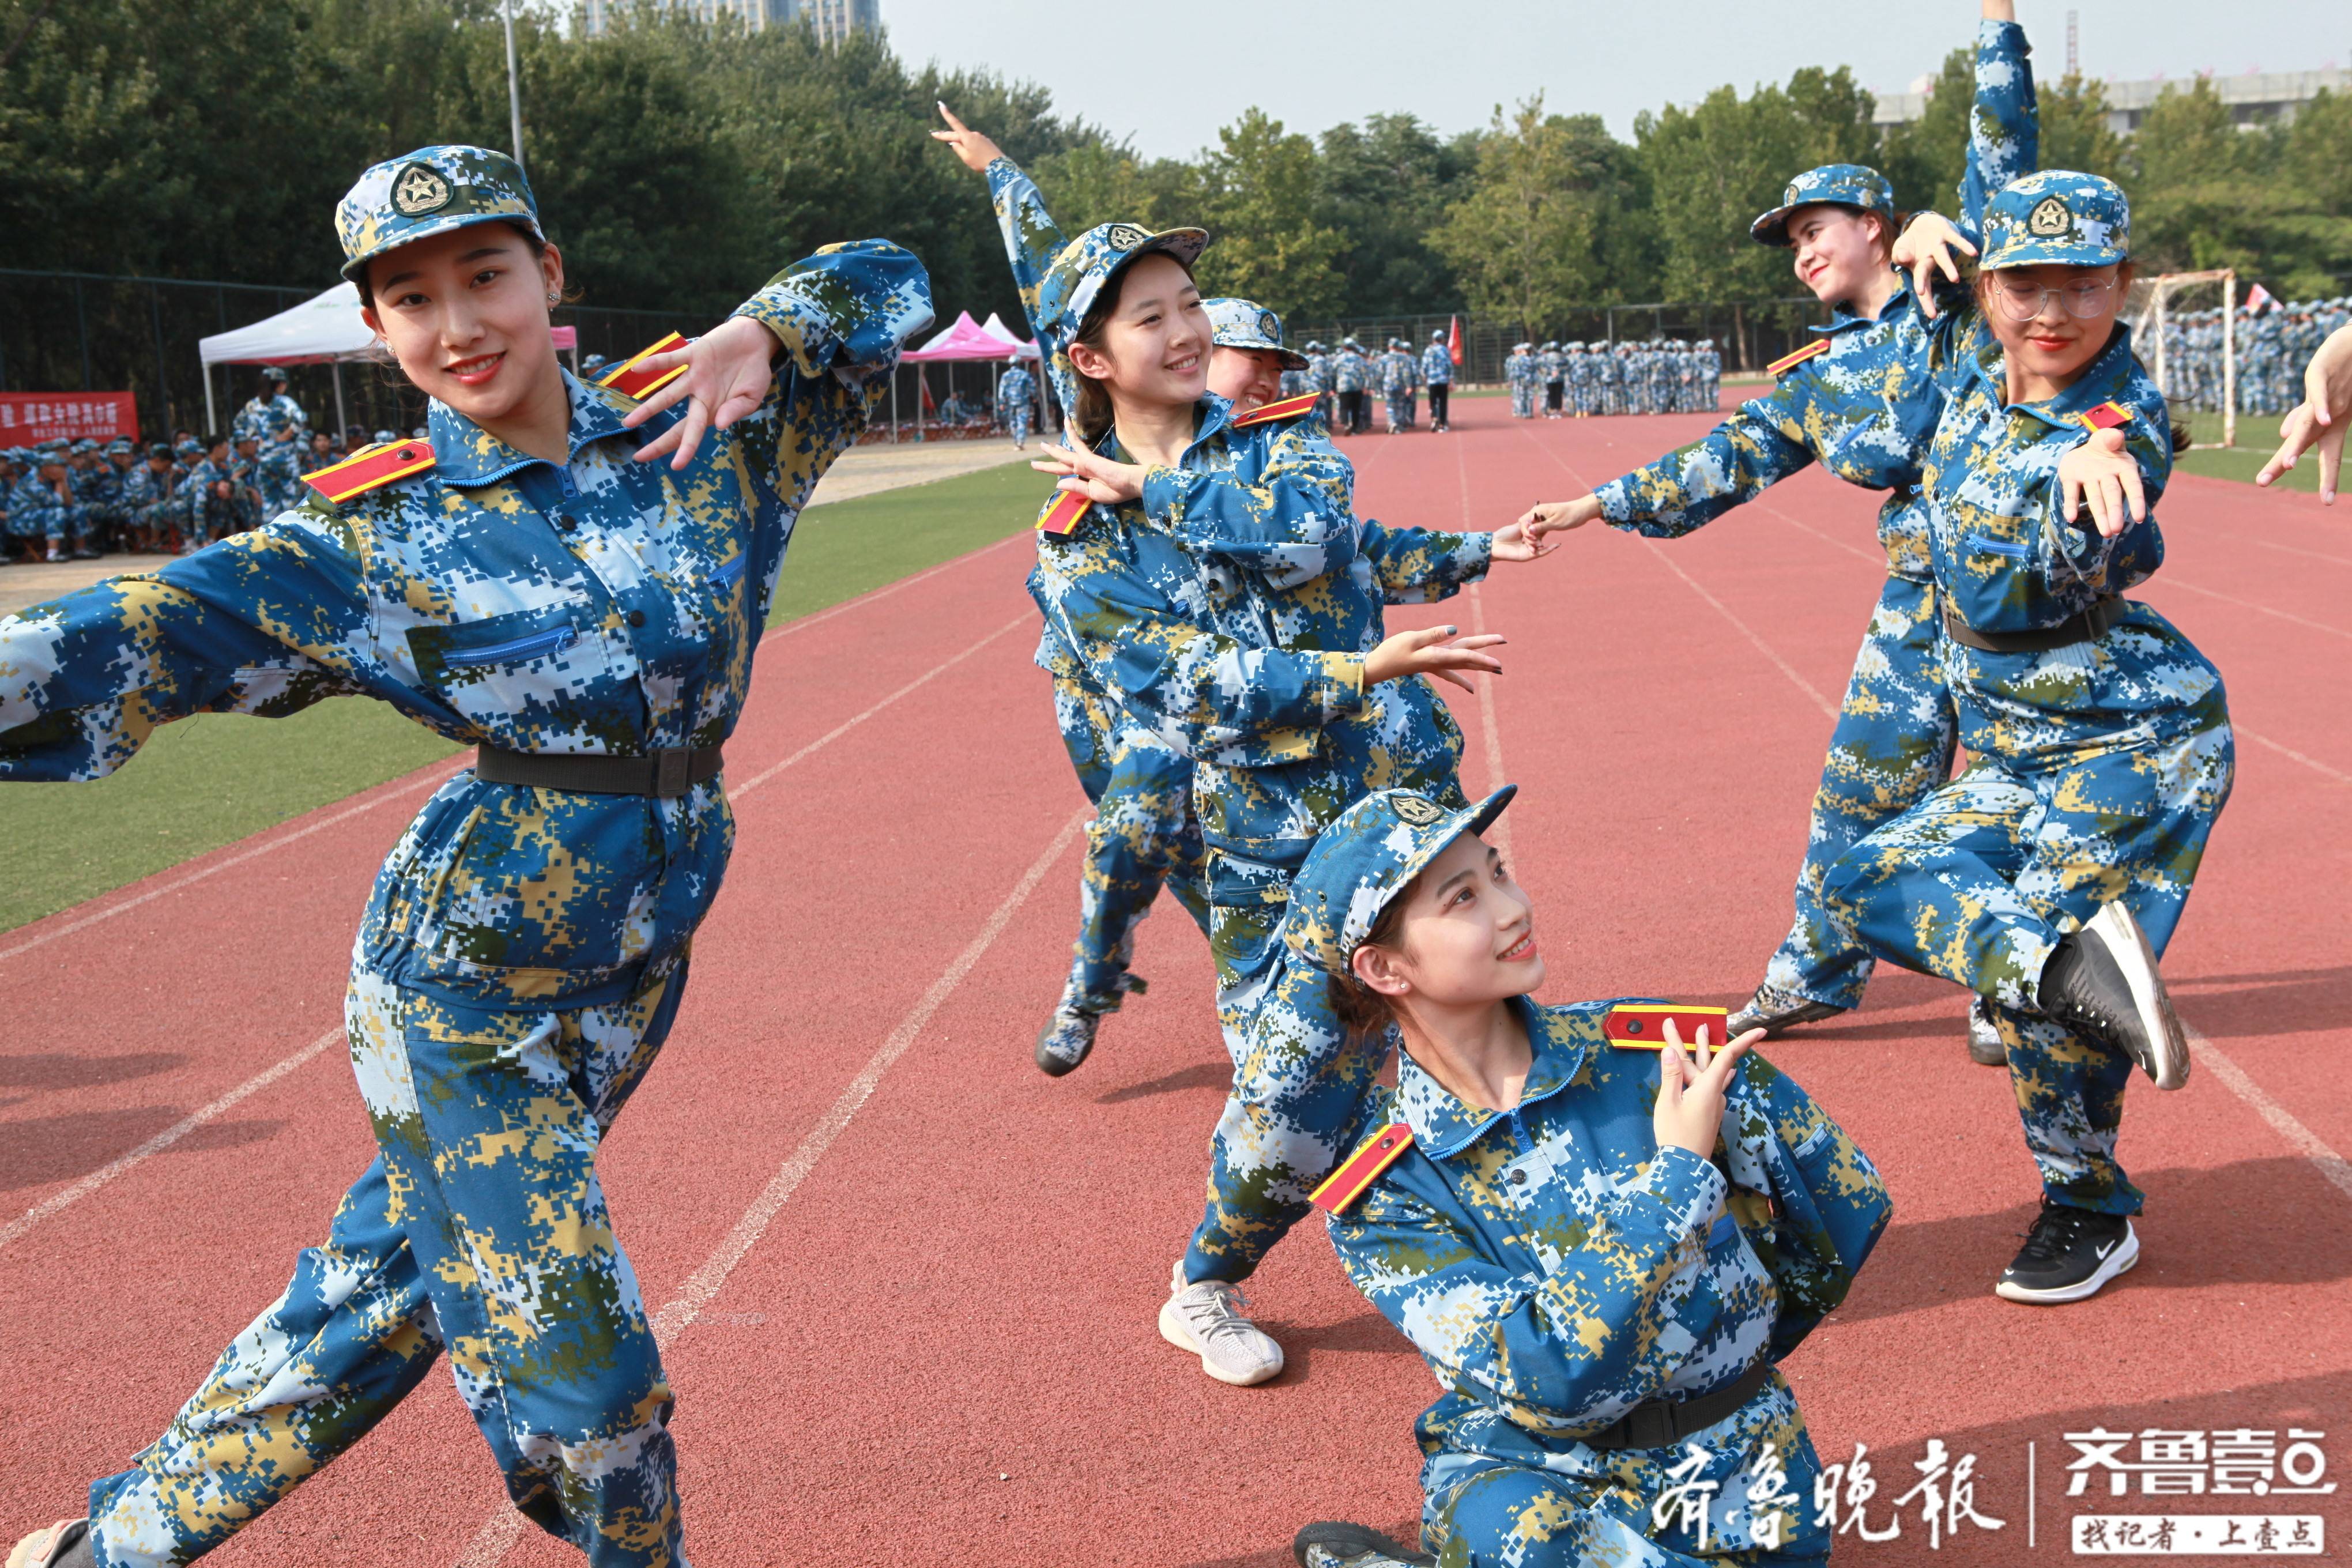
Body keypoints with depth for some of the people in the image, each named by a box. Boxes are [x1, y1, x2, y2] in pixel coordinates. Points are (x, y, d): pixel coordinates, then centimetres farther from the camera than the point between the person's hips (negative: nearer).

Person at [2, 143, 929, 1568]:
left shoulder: (703, 438, -1)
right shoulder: (375, 535, -9)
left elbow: (886, 281, 7)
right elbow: (149, 636, -16)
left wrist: (753, 337, -11)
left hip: (636, 971, 4)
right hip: (464, 986, -4)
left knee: (384, 1290, 17)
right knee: (577, 1368, -2)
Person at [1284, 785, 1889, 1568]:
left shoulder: (1658, 1051, -8)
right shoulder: (1382, 1194, -10)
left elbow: (1850, 1210, 4)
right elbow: (1552, 1379, -21)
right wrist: (1678, 1174, -21)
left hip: (1741, 1487, 2)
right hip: (1529, 1475, -2)